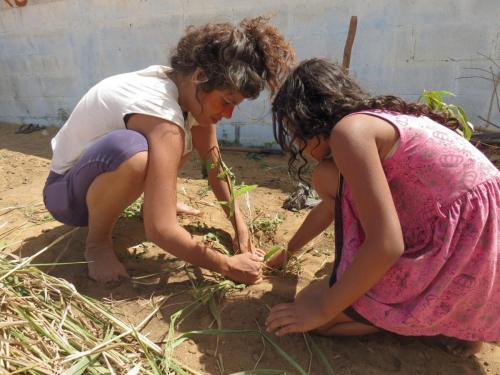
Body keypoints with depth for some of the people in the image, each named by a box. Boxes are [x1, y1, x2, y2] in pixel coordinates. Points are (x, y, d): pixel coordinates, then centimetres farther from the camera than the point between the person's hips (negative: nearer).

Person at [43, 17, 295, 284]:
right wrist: (228, 266, -27)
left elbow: (214, 163, -2)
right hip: (66, 191, -7)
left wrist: (239, 225, -5)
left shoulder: (188, 90, -11)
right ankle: (98, 240, -13)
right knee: (130, 151, -39)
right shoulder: (162, 112, -36)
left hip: (102, 172, 7)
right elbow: (159, 230, -39)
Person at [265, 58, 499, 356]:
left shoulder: (350, 129, -17)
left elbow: (386, 245, -23)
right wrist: (287, 251, 37)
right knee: (326, 177, 9)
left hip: (466, 250, -9)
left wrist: (322, 309, -10)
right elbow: (331, 205, 25)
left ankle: (457, 315, 5)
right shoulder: (375, 120, 13)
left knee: (312, 307, -3)